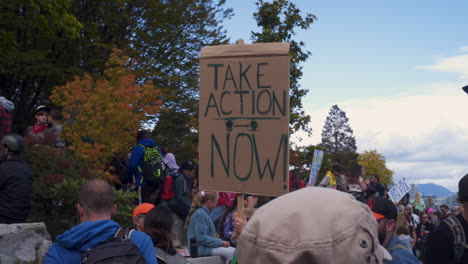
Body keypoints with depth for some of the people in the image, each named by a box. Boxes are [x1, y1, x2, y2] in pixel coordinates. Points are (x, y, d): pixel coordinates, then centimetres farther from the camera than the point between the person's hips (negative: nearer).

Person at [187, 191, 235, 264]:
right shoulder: (200, 214, -17)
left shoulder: (203, 212, 14)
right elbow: (202, 238, -21)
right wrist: (220, 242, -15)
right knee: (232, 252, -18)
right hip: (201, 249, -10)